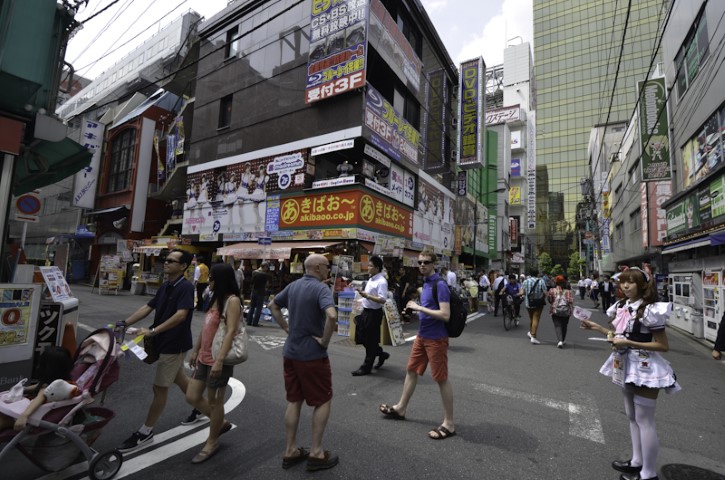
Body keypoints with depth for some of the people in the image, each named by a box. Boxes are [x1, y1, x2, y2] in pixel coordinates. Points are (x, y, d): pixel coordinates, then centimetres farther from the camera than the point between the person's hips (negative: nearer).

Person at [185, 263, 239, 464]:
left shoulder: (232, 300, -18)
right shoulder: (215, 298, 10)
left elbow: (231, 331, -24)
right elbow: (205, 327, 17)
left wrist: (220, 360, -28)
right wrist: (195, 351, 19)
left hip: (218, 360, -9)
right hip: (204, 357, 9)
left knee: (214, 401, 7)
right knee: (192, 397, 14)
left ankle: (212, 442, 29)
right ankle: (220, 422, 35)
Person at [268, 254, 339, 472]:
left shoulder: (293, 286, 6)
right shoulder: (321, 288, -19)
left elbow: (273, 306, 18)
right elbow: (332, 316, -36)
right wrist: (325, 340, -20)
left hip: (291, 352, 7)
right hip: (312, 355, -7)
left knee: (294, 401, 17)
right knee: (323, 401, 10)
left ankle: (290, 450, 28)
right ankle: (316, 453, 18)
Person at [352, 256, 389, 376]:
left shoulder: (381, 282, -18)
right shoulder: (371, 279, 10)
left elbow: (382, 300, -25)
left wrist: (367, 296, -29)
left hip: (374, 313, -9)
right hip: (366, 311, 9)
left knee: (370, 340, 4)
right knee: (364, 337, 17)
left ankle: (366, 367, 18)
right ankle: (381, 354, 37)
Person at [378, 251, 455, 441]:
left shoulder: (440, 285, -19)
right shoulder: (426, 282, 7)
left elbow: (445, 315, -26)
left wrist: (419, 308, -24)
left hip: (436, 338, -9)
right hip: (422, 335, 9)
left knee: (442, 379, 3)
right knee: (411, 370, 19)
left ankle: (449, 424, 18)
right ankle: (401, 408, 36)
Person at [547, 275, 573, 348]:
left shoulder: (552, 290, -4)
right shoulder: (568, 291, 0)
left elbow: (550, 300, -2)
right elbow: (571, 302, -7)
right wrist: (571, 310, -1)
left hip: (555, 312, -2)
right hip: (566, 312, 2)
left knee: (557, 326, -1)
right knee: (564, 326, 18)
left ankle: (560, 341, -20)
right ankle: (563, 340, 30)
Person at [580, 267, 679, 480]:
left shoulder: (649, 310, -19)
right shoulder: (622, 307, 5)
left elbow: (663, 345, -18)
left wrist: (629, 343, -24)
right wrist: (597, 327, 7)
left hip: (645, 369, -9)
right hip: (627, 367, 9)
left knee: (644, 420, 2)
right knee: (632, 417, 19)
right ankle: (637, 462, 33)